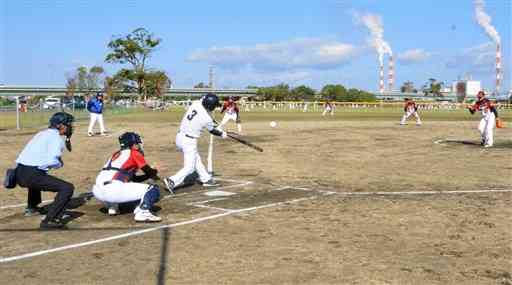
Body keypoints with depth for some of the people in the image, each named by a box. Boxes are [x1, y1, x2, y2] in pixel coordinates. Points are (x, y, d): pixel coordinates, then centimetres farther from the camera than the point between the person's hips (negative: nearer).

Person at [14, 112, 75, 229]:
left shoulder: (42, 134, 23)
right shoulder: (56, 137, -4)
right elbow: (52, 161, -17)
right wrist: (61, 163, 5)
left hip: (18, 174, 9)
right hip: (31, 175, -9)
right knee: (67, 188, -12)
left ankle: (31, 207, 50)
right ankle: (50, 220, -21)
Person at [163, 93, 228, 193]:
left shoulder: (195, 103, -4)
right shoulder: (207, 119, -15)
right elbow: (212, 130, 6)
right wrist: (222, 134, 23)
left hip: (180, 136, 8)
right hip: (189, 141, -8)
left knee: (196, 159, 23)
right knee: (189, 167, -2)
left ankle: (206, 179, 36)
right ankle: (172, 181, -18)